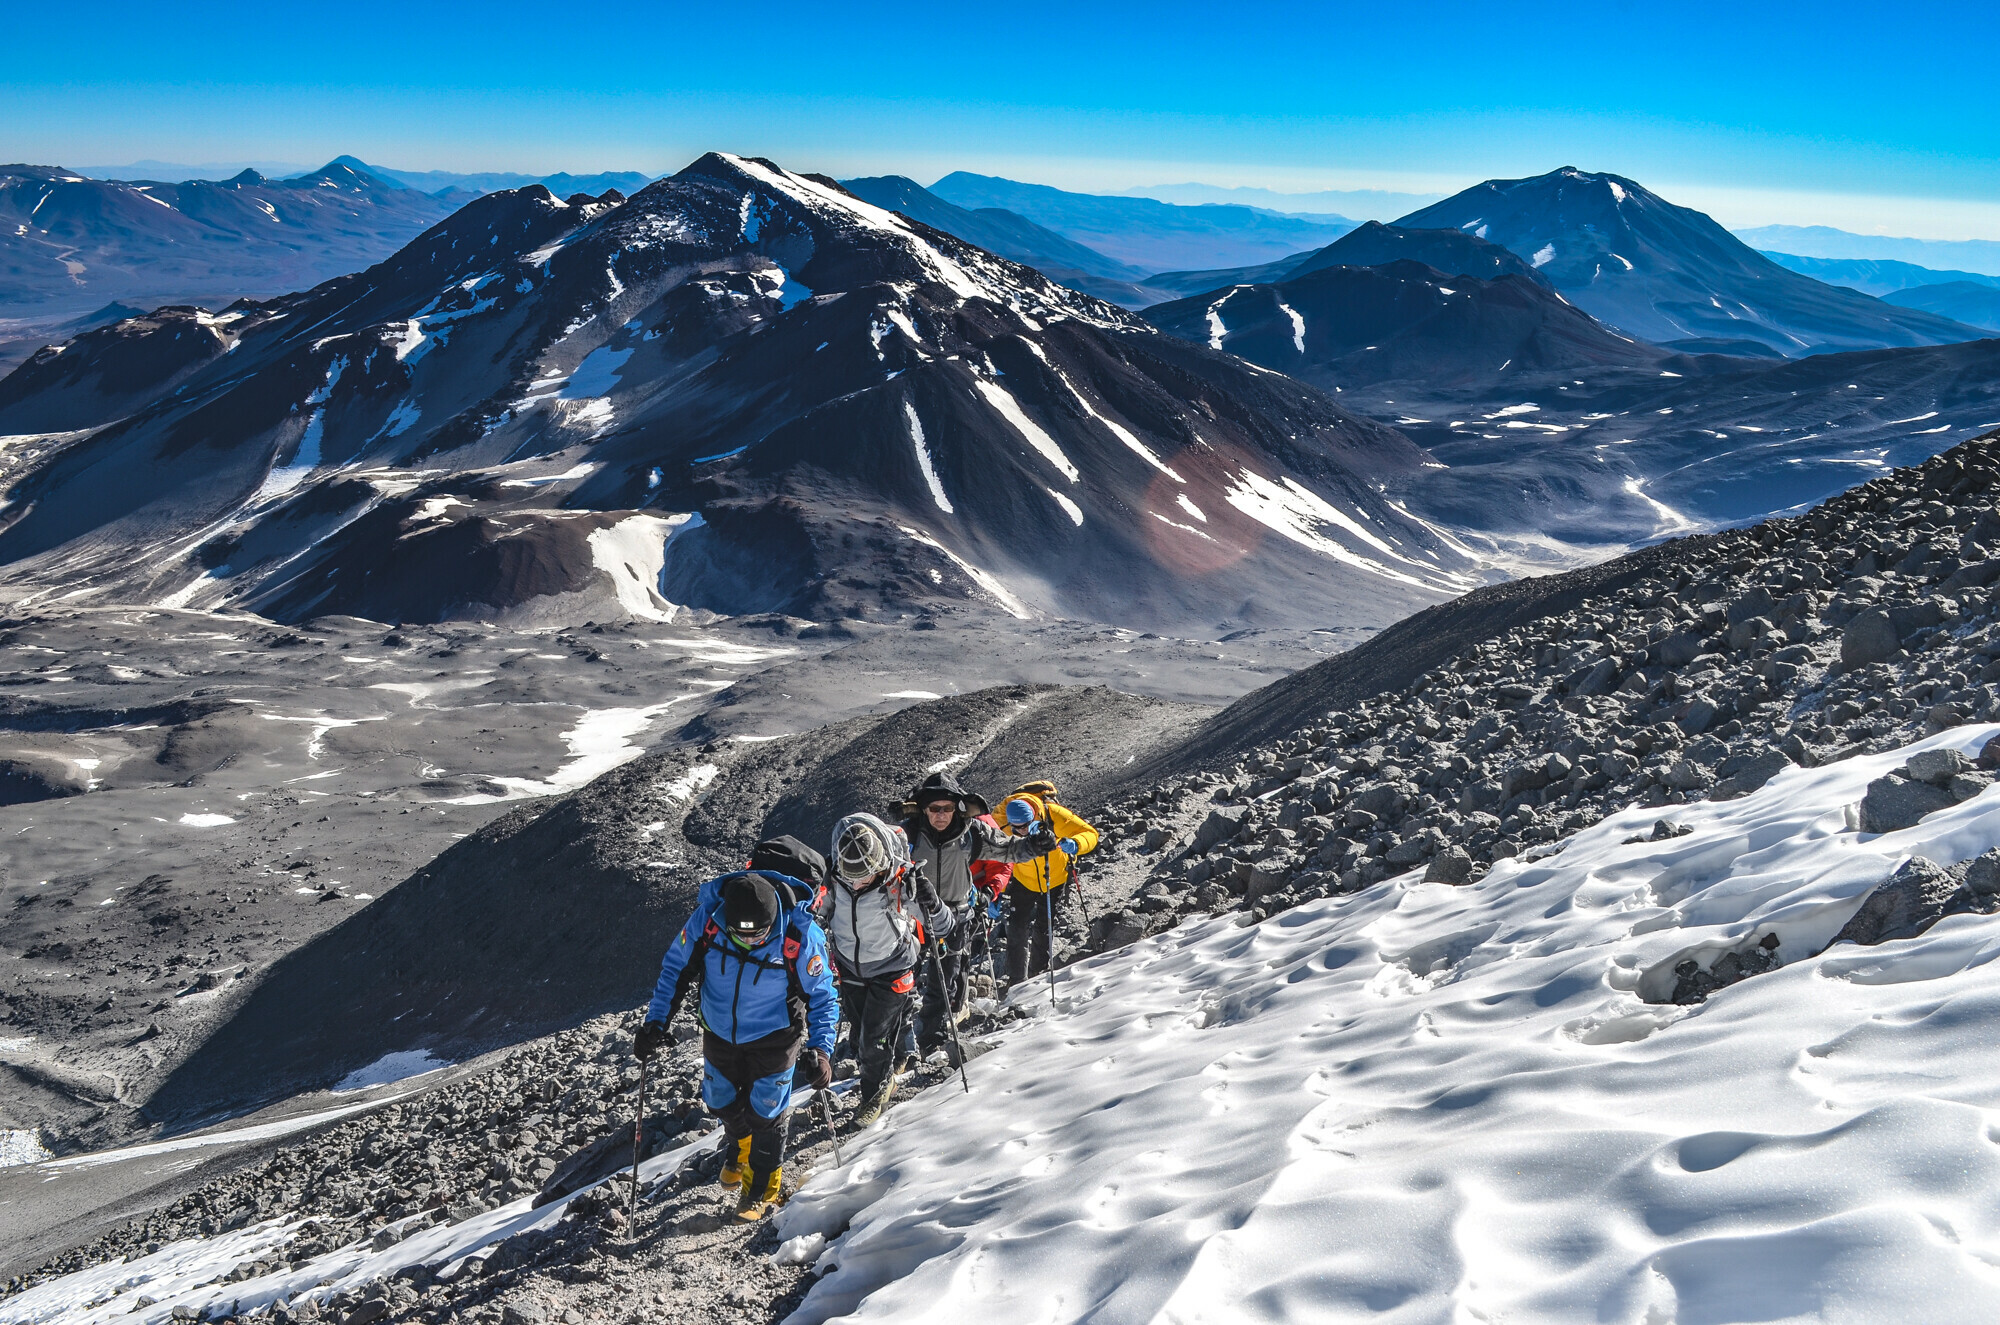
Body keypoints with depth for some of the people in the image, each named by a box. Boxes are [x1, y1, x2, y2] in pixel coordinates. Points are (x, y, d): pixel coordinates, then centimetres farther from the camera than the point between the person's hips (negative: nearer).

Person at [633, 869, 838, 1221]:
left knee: (764, 1111, 8)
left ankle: (762, 1185, 36)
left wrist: (820, 1048, -27)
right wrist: (656, 1023, -13)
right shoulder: (707, 919, -27)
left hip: (773, 1038, -3)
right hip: (720, 1032, 3)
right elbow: (676, 968, -9)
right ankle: (740, 1148, 55)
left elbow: (822, 996, -16)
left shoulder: (801, 936, -32)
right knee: (721, 1100, 20)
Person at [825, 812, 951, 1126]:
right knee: (860, 1038, 18)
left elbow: (943, 927, -20)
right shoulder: (831, 878, -22)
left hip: (891, 972, -3)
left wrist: (931, 903, -39)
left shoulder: (902, 881, -29)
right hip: (850, 970, 4)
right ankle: (884, 1078, 48)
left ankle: (875, 1092, 29)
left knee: (874, 1040, 0)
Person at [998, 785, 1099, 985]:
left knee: (1043, 931, 2)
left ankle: (1038, 977, 22)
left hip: (1056, 879, -1)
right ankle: (1016, 981, 9)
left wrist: (1074, 844, -47)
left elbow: (1090, 833, -26)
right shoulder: (1003, 826, -27)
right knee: (1017, 931, -4)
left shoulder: (1053, 815, -31)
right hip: (1023, 880, 1)